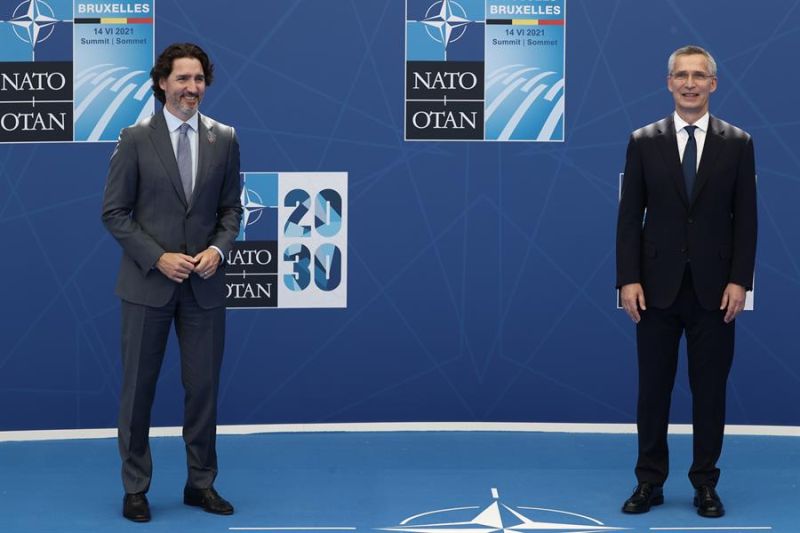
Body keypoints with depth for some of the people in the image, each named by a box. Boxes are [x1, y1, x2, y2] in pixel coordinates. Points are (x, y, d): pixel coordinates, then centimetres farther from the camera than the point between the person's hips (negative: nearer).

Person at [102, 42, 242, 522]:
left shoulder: (224, 139, 4)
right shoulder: (135, 139, -4)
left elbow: (231, 208, 9)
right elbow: (114, 212, -4)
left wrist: (218, 249, -10)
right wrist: (158, 258, -14)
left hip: (204, 285, 2)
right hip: (148, 283, -2)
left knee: (204, 387, 7)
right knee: (138, 388, 4)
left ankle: (201, 483, 19)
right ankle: (136, 488, 14)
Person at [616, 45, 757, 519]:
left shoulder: (737, 143, 3)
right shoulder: (644, 142, 3)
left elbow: (745, 218, 1)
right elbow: (630, 216, 1)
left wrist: (739, 281, -6)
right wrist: (628, 279, -7)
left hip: (714, 288, 0)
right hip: (658, 287, 0)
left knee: (710, 389, 5)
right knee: (653, 389, 6)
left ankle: (706, 484, 15)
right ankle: (650, 482, 15)